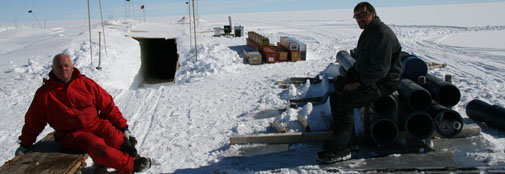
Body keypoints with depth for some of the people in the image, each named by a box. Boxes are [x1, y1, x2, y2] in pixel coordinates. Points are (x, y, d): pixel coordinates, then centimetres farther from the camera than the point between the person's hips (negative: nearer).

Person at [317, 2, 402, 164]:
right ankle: (341, 137, 13)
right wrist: (347, 76, 7)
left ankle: (341, 149, -18)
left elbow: (380, 68, -25)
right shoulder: (367, 33, 15)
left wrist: (359, 83, -22)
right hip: (366, 78, 10)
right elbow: (360, 63, 23)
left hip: (383, 82, -10)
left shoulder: (382, 34, -19)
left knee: (345, 101, -24)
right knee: (335, 97, 4)